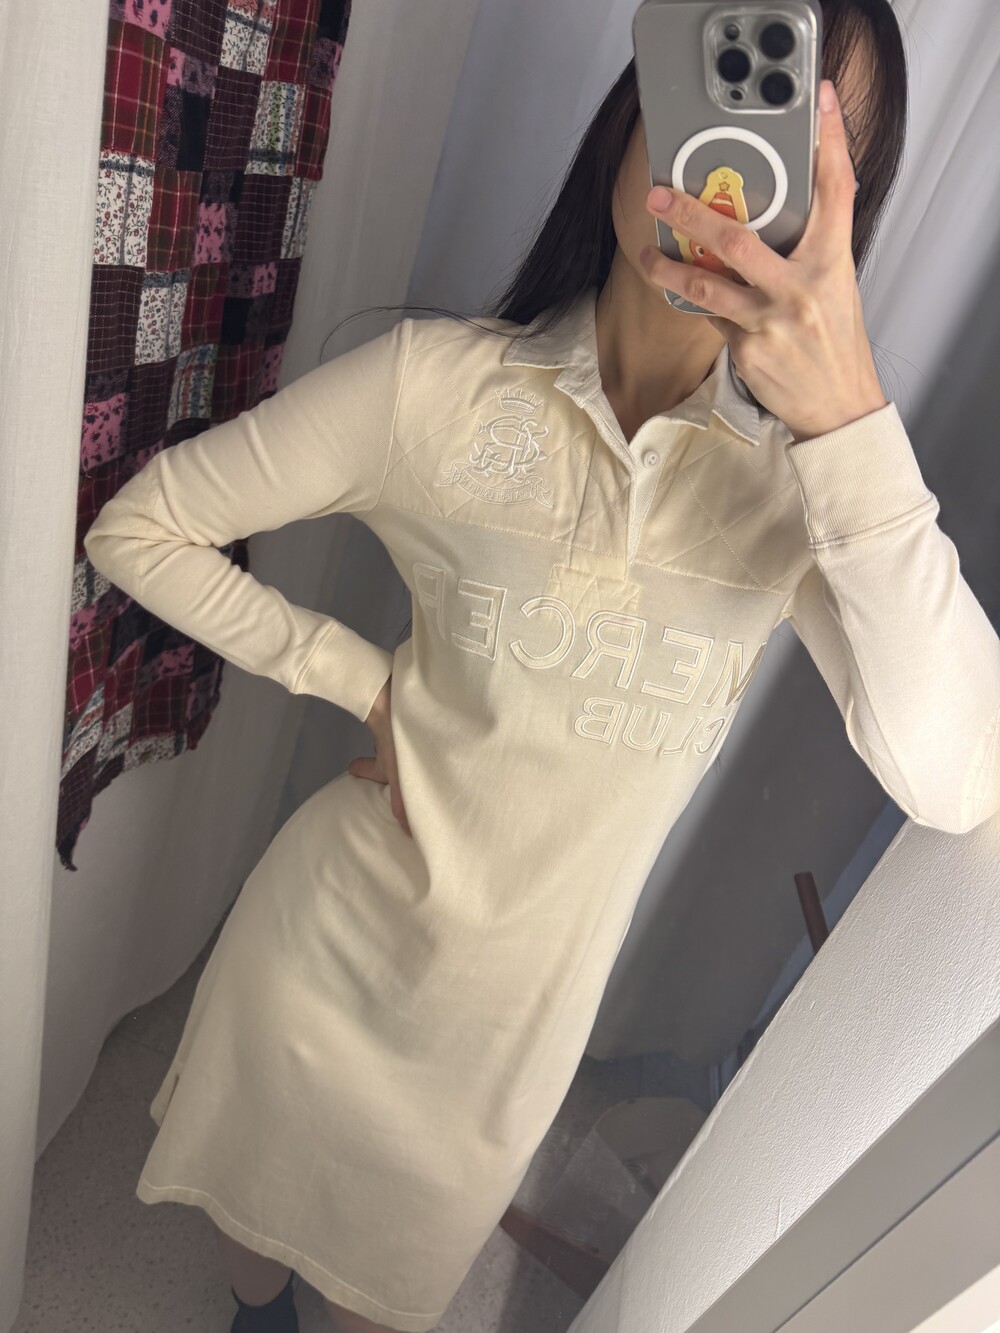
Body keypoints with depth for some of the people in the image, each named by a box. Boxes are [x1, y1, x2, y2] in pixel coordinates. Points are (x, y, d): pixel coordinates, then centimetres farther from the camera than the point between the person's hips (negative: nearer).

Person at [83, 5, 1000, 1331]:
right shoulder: (437, 380, -18)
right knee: (257, 1191, 30)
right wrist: (359, 676, -15)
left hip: (524, 996, 1)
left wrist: (849, 410, -37)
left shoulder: (811, 468, -15)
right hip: (335, 922, 0)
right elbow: (136, 525, -8)